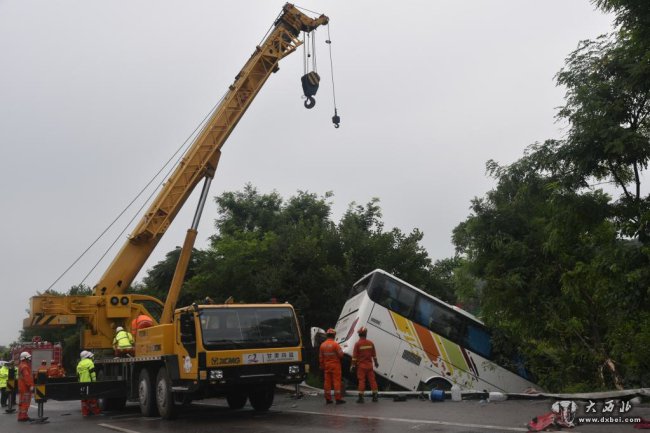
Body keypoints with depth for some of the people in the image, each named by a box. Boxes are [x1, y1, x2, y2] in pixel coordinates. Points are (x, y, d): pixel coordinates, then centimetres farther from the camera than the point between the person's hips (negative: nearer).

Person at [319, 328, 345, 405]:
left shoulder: (322, 345, 4)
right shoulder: (335, 344, -14)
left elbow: (320, 357, 8)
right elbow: (341, 354, -14)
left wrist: (322, 366, 16)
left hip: (327, 366, 5)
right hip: (335, 365, -5)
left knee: (327, 381, 8)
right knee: (336, 381, -3)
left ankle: (328, 399, 11)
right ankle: (338, 398, -4)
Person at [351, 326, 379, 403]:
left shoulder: (357, 344, -10)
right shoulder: (370, 343, 2)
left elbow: (354, 356, -10)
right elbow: (374, 354, 11)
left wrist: (353, 365, -4)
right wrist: (376, 362, 24)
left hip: (361, 365, -3)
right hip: (369, 365, 3)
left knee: (361, 381, -1)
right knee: (372, 380, 7)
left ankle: (361, 397, -2)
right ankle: (375, 396, 11)